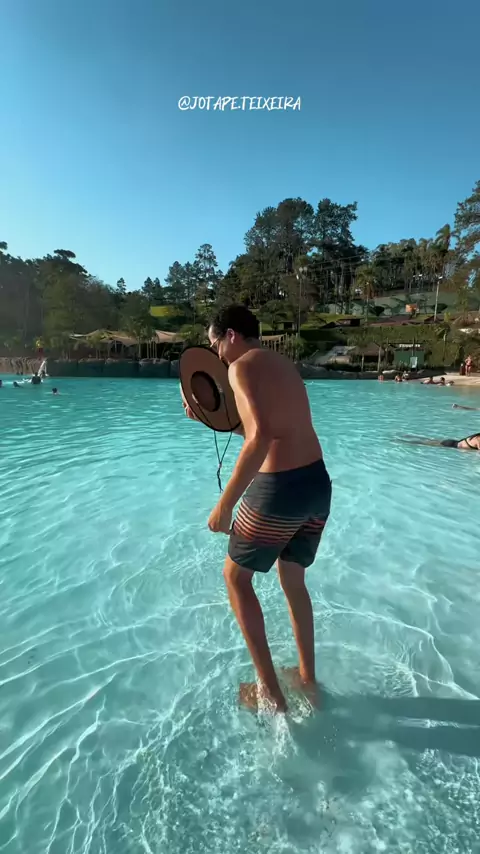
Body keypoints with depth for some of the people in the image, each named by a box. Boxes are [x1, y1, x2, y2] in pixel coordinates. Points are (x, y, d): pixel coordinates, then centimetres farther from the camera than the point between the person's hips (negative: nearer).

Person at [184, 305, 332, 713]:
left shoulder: (242, 366, -9)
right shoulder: (283, 363, 17)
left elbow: (260, 437, -25)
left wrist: (224, 504, -20)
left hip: (279, 488, -8)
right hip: (318, 482, 8)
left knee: (236, 577, 16)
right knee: (293, 580, 26)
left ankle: (271, 692, 23)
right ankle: (308, 679, 39)